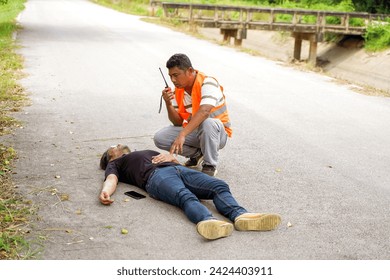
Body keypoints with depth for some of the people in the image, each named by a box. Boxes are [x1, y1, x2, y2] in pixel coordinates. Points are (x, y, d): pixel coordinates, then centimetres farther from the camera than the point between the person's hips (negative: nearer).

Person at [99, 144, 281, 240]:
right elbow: (111, 179, 9)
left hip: (179, 169, 6)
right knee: (186, 197, -39)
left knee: (219, 186, -24)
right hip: (156, 175, -5)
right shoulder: (115, 164, 32)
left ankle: (240, 216, -49)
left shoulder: (149, 152, 47)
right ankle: (207, 221, -68)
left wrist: (171, 157, 12)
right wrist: (105, 191, -14)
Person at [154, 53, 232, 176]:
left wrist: (182, 135, -49)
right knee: (159, 137, -14)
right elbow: (178, 122, -1)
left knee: (208, 123, -41)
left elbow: (204, 112, -40)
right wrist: (168, 104, -21)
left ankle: (210, 166, -18)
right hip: (192, 132, 6)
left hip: (217, 133, -6)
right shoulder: (177, 90, -1)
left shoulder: (207, 83, -22)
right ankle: (197, 154, 7)